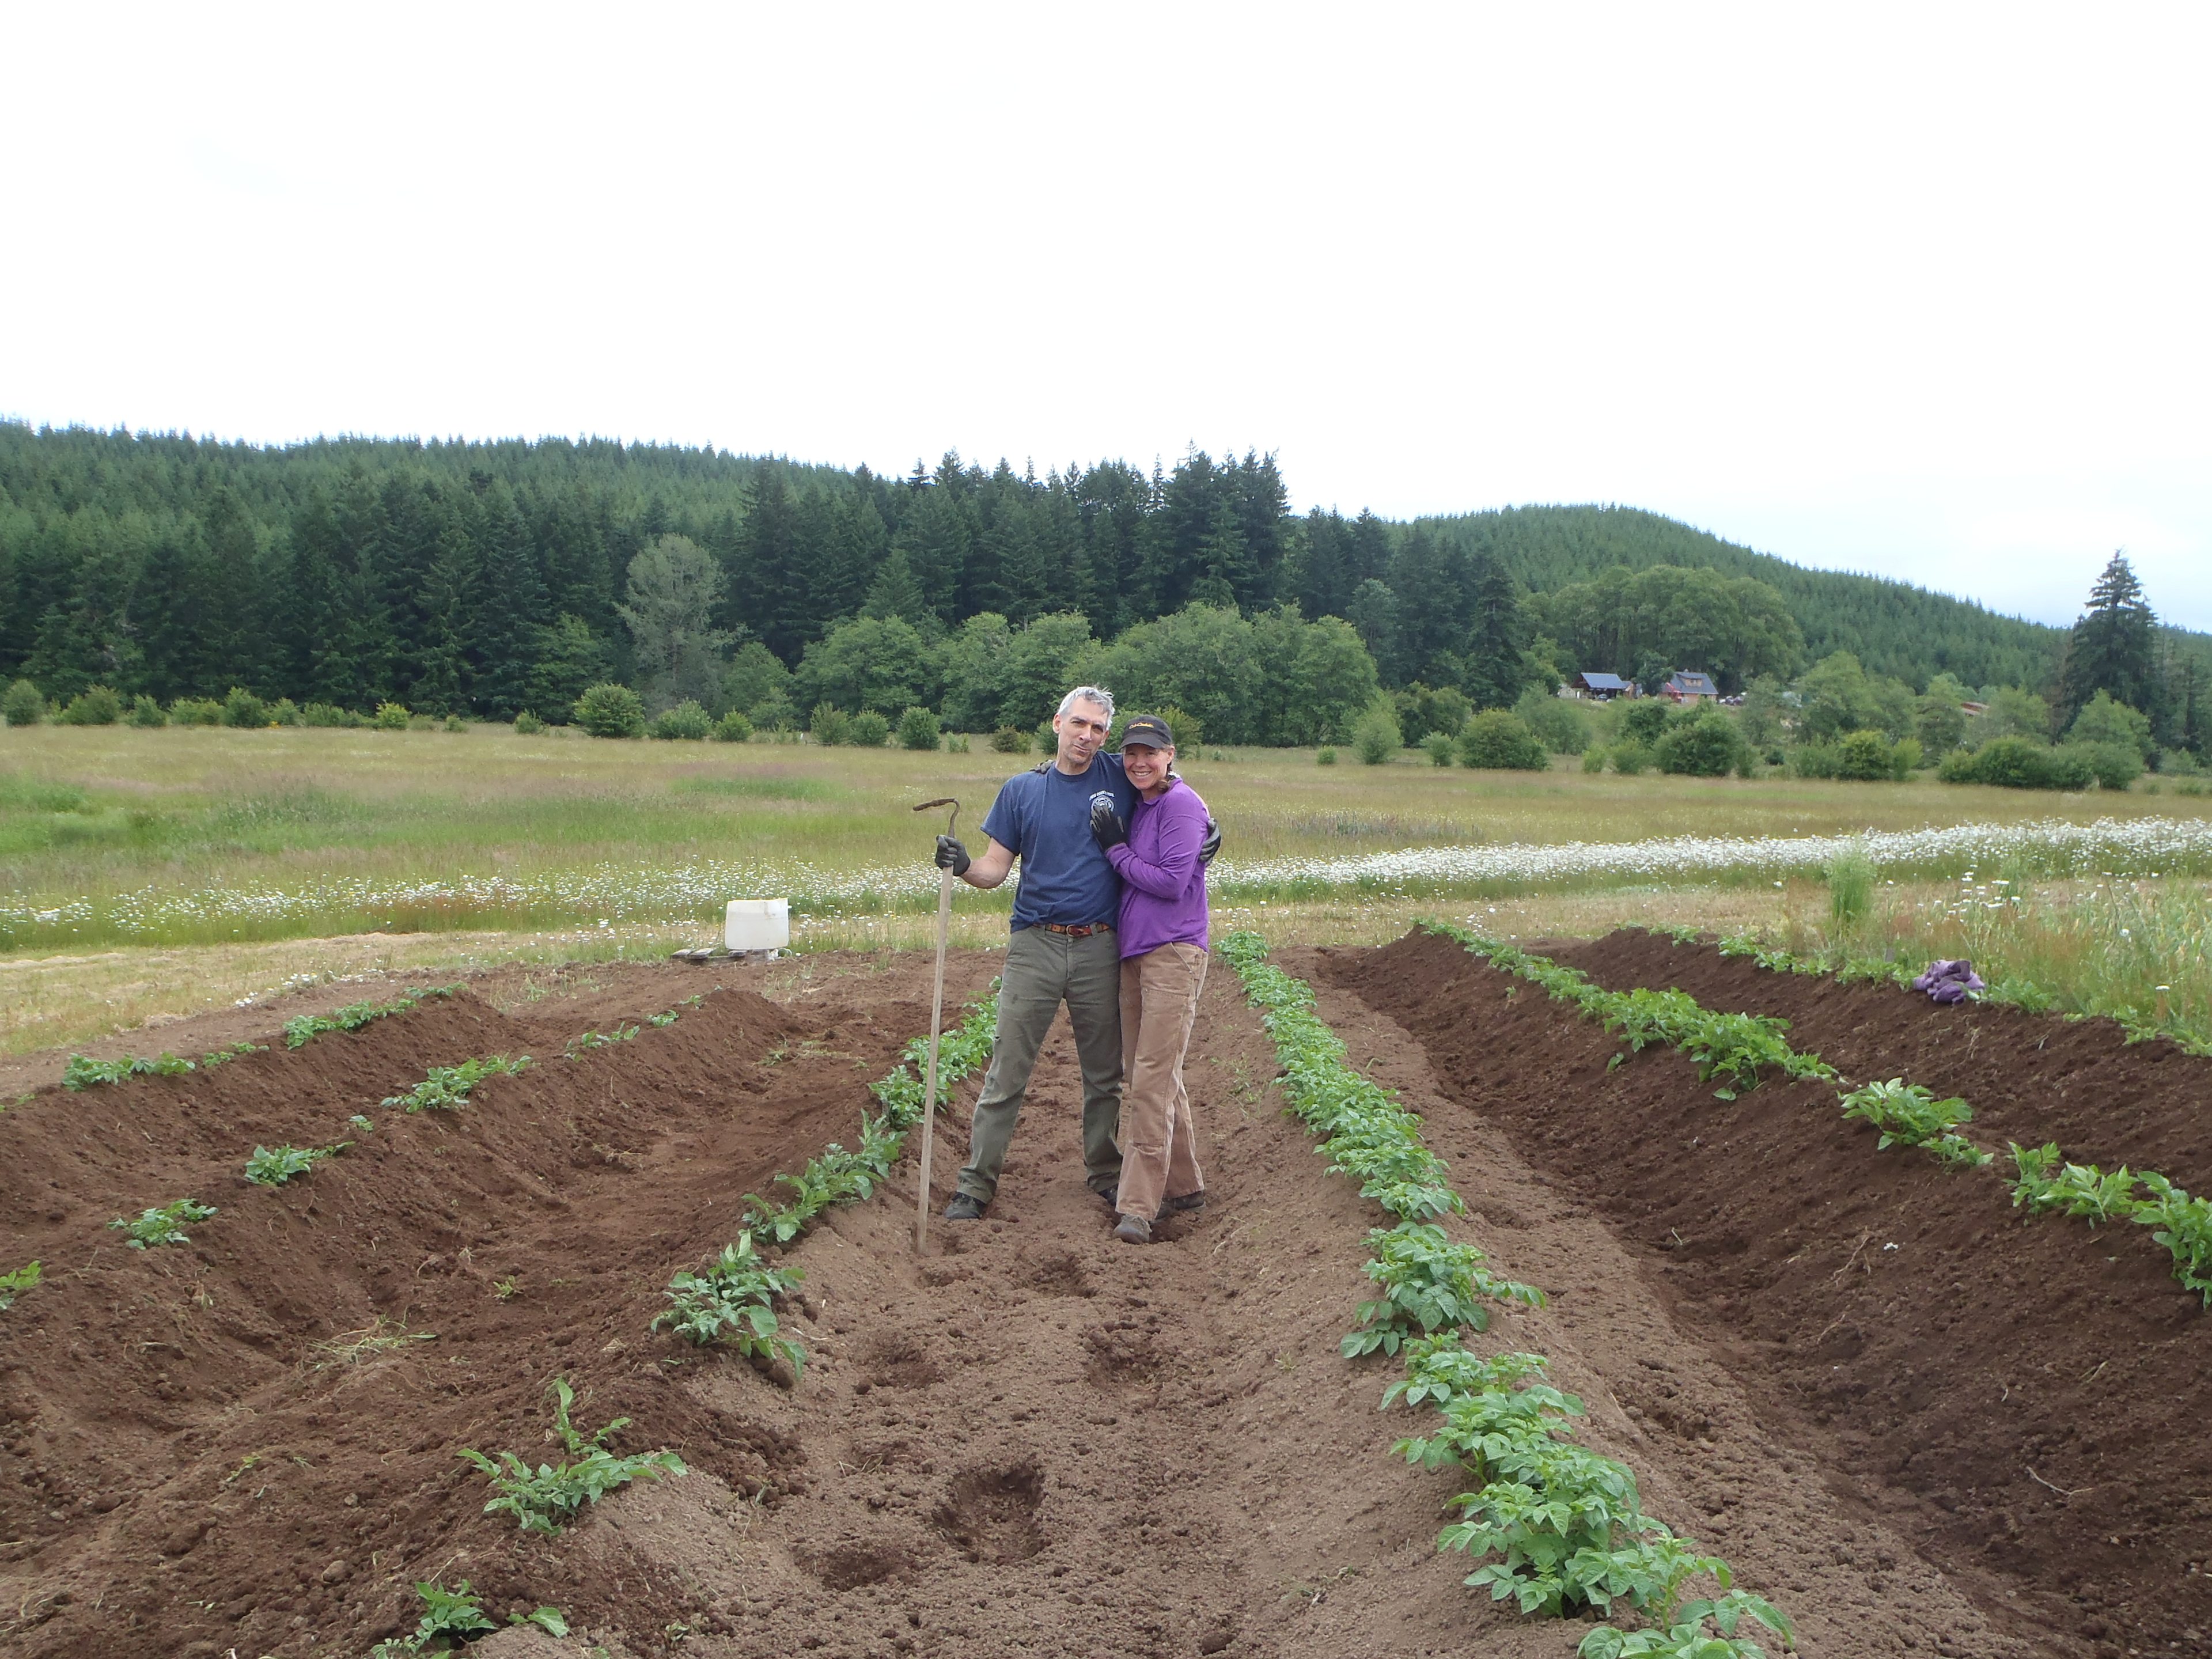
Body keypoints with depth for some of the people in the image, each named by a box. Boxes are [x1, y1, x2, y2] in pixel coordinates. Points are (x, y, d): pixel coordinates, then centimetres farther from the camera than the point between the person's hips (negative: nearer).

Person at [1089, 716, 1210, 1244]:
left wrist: (1117, 850, -8)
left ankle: (1138, 1206, -11)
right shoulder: (1137, 807, 16)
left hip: (1173, 955, -9)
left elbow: (1172, 882, -16)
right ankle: (1184, 1186, 25)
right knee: (1141, 1079, 14)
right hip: (1134, 954, 9)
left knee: (1151, 1081, -12)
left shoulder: (1182, 804, -10)